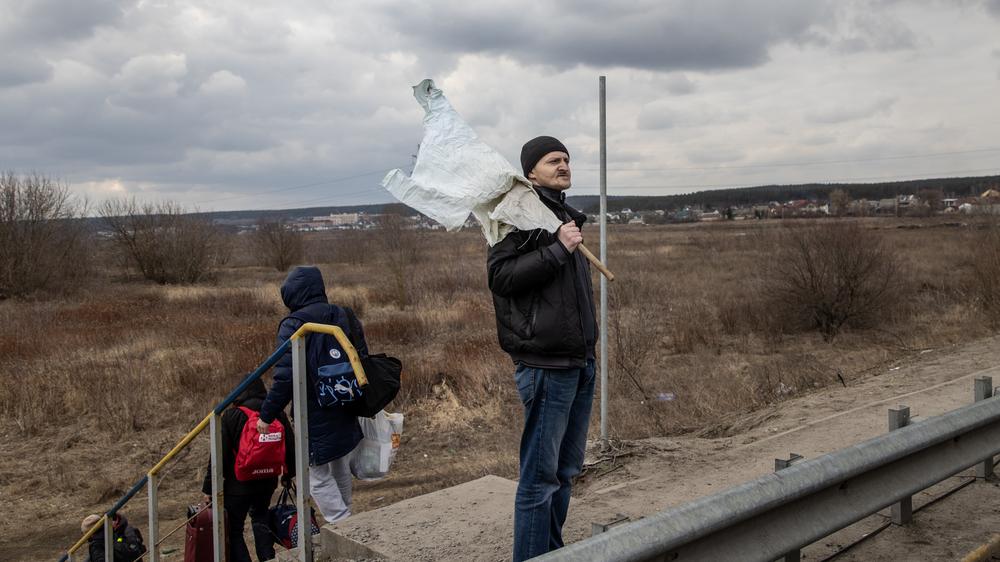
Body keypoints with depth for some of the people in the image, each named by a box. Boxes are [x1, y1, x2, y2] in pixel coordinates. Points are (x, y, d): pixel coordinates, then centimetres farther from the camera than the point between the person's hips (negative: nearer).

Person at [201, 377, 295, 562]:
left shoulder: (231, 415, -11)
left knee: (233, 530, 6)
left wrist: (209, 486, -5)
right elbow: (290, 446, 8)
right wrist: (288, 474, 24)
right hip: (268, 480, 5)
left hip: (239, 483, -5)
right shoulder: (277, 413, 1)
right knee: (260, 516, 29)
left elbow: (219, 455, -12)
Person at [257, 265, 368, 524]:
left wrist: (267, 415, -10)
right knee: (341, 471, 23)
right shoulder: (345, 317, 4)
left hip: (315, 418, -7)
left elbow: (284, 378, -19)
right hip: (346, 414, 7)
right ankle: (345, 520, 37)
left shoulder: (294, 325, -16)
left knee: (319, 478, 4)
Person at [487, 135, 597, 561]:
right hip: (545, 365, -9)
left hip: (579, 361, 9)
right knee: (540, 476, -3)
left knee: (566, 470, 16)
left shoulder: (566, 214, 19)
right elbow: (500, 275, -20)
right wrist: (557, 249, -22)